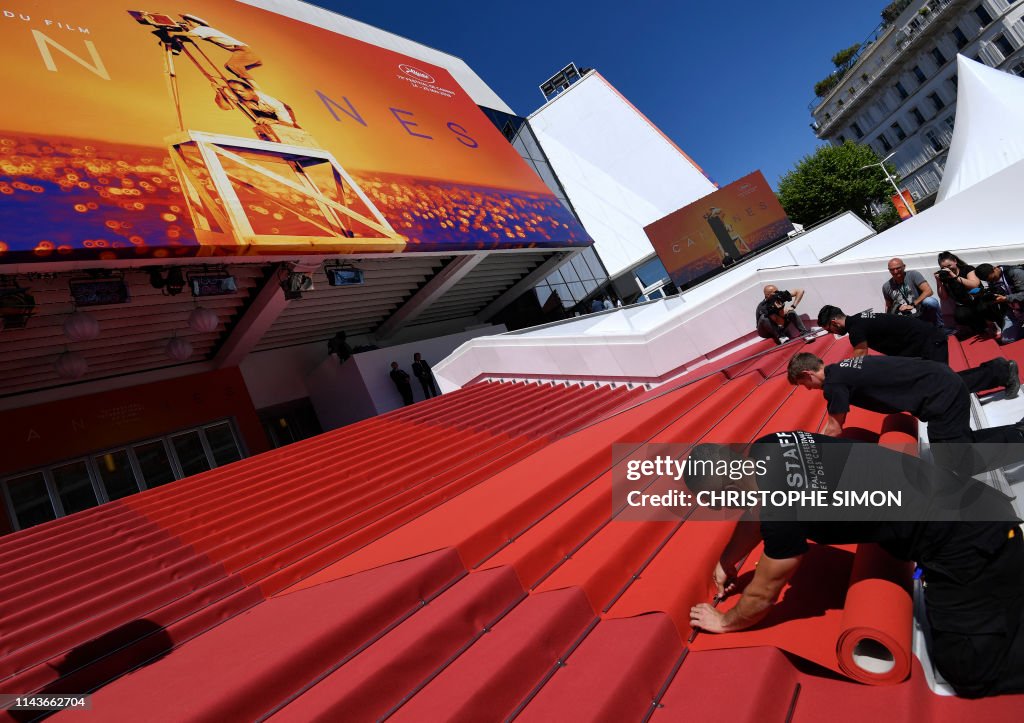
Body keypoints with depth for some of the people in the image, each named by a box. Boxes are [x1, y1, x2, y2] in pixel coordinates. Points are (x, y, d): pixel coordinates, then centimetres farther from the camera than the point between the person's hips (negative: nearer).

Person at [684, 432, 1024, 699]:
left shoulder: (785, 509, -30)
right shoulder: (766, 450, -8)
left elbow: (762, 595, -12)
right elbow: (757, 514, 15)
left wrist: (724, 622, 7)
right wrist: (726, 562, 24)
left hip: (968, 542, -8)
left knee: (974, 673, -7)